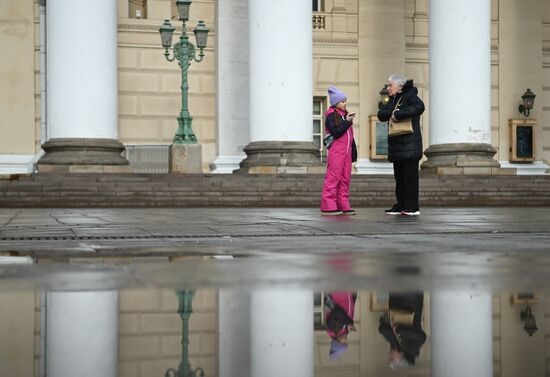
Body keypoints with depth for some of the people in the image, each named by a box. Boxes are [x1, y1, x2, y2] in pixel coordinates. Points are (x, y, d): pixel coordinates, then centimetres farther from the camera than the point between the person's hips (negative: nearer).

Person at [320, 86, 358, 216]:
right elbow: (336, 132, -17)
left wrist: (353, 152, 20)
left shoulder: (345, 114, 19)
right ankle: (328, 206, -10)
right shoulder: (331, 116, -4)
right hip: (336, 151, -8)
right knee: (333, 178, -9)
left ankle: (343, 205, 9)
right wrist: (347, 122, -19)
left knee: (345, 179, 6)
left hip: (347, 151, 8)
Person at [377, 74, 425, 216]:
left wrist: (398, 115, -21)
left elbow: (419, 107, -24)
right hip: (396, 144, 8)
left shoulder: (410, 96, -4)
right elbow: (381, 114, 11)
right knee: (399, 176, 9)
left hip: (409, 144, -8)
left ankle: (412, 208, -6)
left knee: (410, 175, -8)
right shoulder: (393, 100, 20)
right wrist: (391, 113, -10)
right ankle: (400, 206, 13)